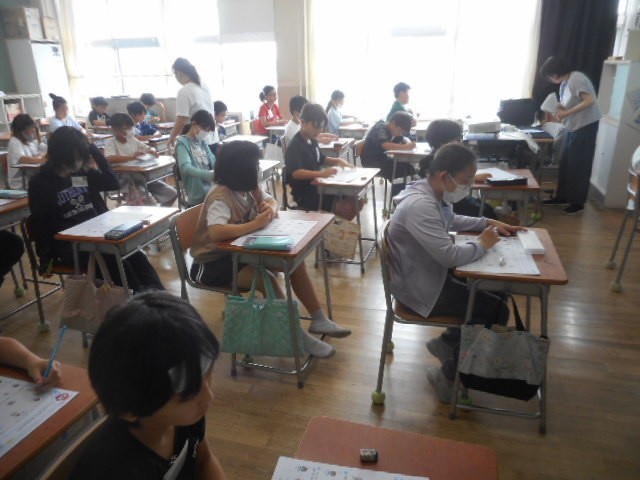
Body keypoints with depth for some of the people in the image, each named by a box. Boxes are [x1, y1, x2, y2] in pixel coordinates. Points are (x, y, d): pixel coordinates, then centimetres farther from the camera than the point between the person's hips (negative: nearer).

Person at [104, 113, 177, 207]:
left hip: (141, 176, 6)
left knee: (172, 193, -6)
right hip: (124, 180, -6)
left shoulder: (132, 139, 10)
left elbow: (149, 149, 16)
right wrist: (131, 157, -36)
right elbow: (109, 159, -26)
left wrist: (152, 151, -9)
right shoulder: (110, 142, -7)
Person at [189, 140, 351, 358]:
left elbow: (271, 201, 11)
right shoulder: (221, 197, -26)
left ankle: (318, 319, 4)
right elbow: (215, 233, -42)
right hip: (213, 263, -8)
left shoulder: (248, 187, -2)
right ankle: (297, 335, -13)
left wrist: (271, 209, -14)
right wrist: (256, 224, -42)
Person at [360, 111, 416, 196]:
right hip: (370, 160, -9)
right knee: (400, 169, -24)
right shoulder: (380, 129, -18)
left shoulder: (390, 129, 9)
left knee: (407, 167, -7)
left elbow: (404, 139, 15)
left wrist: (409, 143, -10)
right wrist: (406, 147, -41)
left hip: (381, 158, 9)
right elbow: (386, 145, -36)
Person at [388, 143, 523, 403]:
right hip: (421, 288, -10)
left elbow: (451, 220, 21)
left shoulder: (432, 193, 1)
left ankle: (449, 341, 27)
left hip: (430, 274, 10)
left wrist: (488, 223, 9)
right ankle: (449, 375, 9)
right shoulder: (420, 206, -30)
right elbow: (450, 255, -33)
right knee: (497, 310, -4)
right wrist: (482, 244, -14)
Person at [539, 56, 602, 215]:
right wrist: (558, 109, -3)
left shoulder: (576, 79, -17)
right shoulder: (564, 84, 11)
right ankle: (562, 196, 24)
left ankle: (578, 203, 6)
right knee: (565, 164, 13)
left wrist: (566, 113, -24)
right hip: (573, 127, 9)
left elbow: (590, 101, -26)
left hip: (585, 127, -9)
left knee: (579, 165, -3)